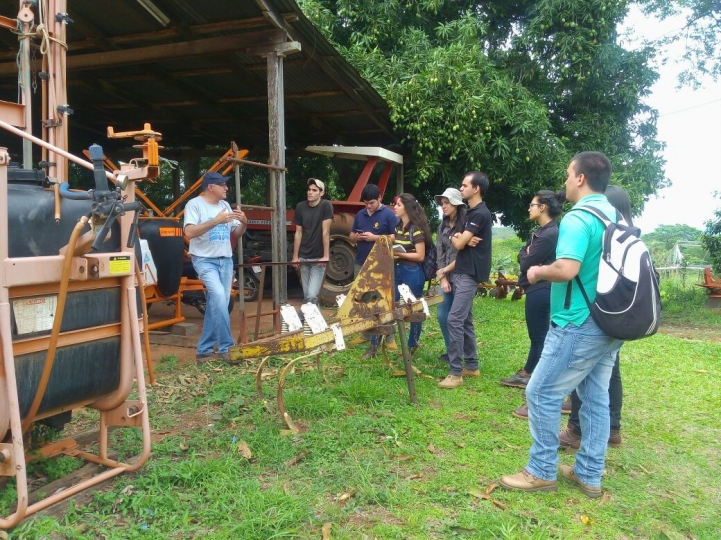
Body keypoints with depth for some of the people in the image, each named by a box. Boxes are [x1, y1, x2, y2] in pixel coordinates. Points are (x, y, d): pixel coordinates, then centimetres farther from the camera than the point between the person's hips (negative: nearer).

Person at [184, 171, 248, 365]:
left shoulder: (225, 205, 12)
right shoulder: (195, 204, -7)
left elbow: (235, 235, 15)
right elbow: (188, 232, -21)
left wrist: (244, 223, -6)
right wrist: (216, 221, -26)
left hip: (226, 260, 7)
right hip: (204, 260, -7)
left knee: (215, 304, 7)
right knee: (219, 297, -25)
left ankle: (204, 350, 17)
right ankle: (226, 347, -16)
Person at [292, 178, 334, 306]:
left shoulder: (325, 205, -11)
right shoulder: (300, 207, 2)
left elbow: (325, 232, -14)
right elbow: (298, 233, 5)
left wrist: (326, 256, -16)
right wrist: (295, 256, 4)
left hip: (319, 258, -4)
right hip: (304, 257, 4)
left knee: (312, 295, -12)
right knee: (306, 295, 10)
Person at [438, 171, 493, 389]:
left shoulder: (480, 214, -15)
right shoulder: (470, 212, 16)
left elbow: (459, 244, -18)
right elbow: (460, 243, 15)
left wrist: (457, 239, 5)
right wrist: (460, 238, -9)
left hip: (470, 274, -10)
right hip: (462, 272, 10)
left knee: (455, 320, -13)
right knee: (465, 320, 13)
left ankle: (456, 373, -9)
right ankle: (472, 366, 21)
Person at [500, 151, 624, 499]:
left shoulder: (577, 219, -18)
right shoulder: (617, 218, 11)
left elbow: (566, 270, -31)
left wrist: (538, 272, -11)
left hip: (580, 325, -9)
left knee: (542, 394, 1)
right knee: (596, 399, 14)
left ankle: (541, 472, 11)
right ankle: (589, 475, 24)